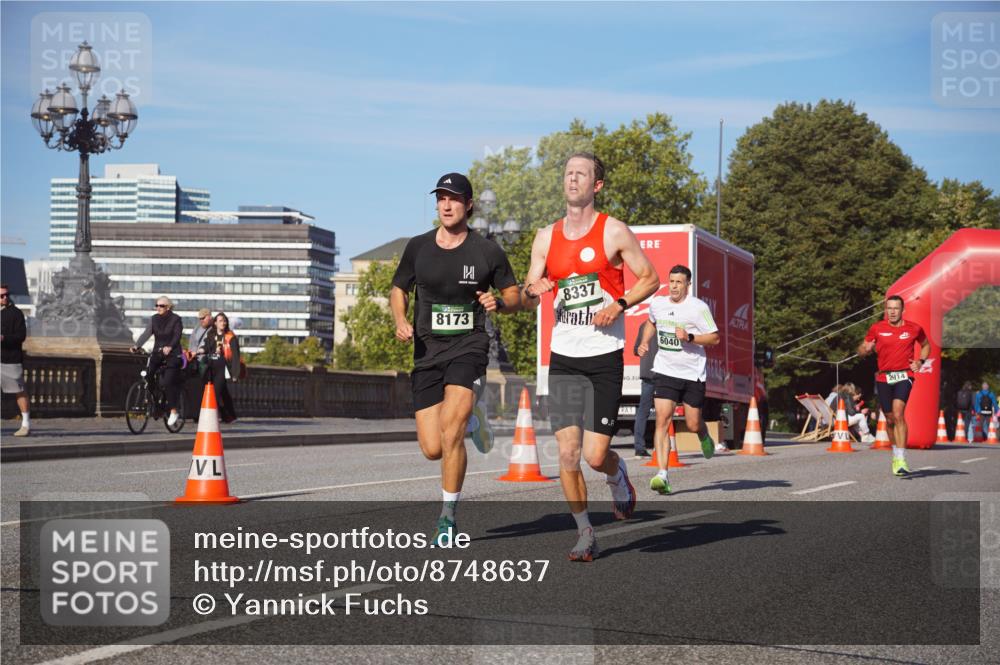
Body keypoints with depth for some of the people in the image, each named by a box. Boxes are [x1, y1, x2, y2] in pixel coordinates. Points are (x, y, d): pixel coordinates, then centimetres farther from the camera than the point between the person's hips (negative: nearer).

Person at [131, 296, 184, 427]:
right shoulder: (154, 319, 9)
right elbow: (147, 333, -1)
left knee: (168, 382, -15)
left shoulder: (175, 319, -5)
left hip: (172, 354, -5)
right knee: (147, 376, -15)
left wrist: (169, 347, -33)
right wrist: (136, 345, -16)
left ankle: (173, 411, -8)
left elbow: (177, 336, -15)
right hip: (157, 353, 5)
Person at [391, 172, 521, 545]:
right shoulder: (418, 247, 5)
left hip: (469, 346, -3)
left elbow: (513, 296, 9)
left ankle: (448, 517, -7)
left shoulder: (487, 252, -1)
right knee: (432, 450, -1)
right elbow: (398, 290, 18)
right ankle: (469, 422, 36)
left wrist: (499, 304, -14)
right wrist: (401, 322, -2)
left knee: (450, 429, -22)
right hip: (427, 350, 3)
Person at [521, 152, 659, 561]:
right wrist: (531, 291, -12)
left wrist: (619, 305, -13)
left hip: (605, 357, -3)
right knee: (568, 454, -5)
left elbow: (650, 279, 3)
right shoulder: (546, 237, 8)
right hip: (564, 358, 3)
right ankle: (585, 535, 11)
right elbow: (527, 301, 12)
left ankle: (618, 475, 30)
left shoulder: (614, 232, -3)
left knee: (595, 456, -7)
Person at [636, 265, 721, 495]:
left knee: (693, 425, 5)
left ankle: (705, 438, 45)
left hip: (693, 372, -2)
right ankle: (662, 474, -19)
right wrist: (644, 343, 12)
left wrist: (689, 337, -21)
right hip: (665, 371, 2)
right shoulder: (657, 303, 5)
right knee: (662, 418, -15)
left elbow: (715, 338, -7)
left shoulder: (698, 307, -9)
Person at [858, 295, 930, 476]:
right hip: (883, 378, 3)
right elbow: (861, 351, 8)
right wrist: (866, 349, -17)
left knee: (898, 414, -22)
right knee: (890, 419, 9)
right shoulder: (877, 328, 3)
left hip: (904, 376, -3)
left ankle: (901, 461, -25)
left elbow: (926, 345, 22)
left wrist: (920, 361, 3)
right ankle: (896, 454, 32)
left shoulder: (914, 328, 3)